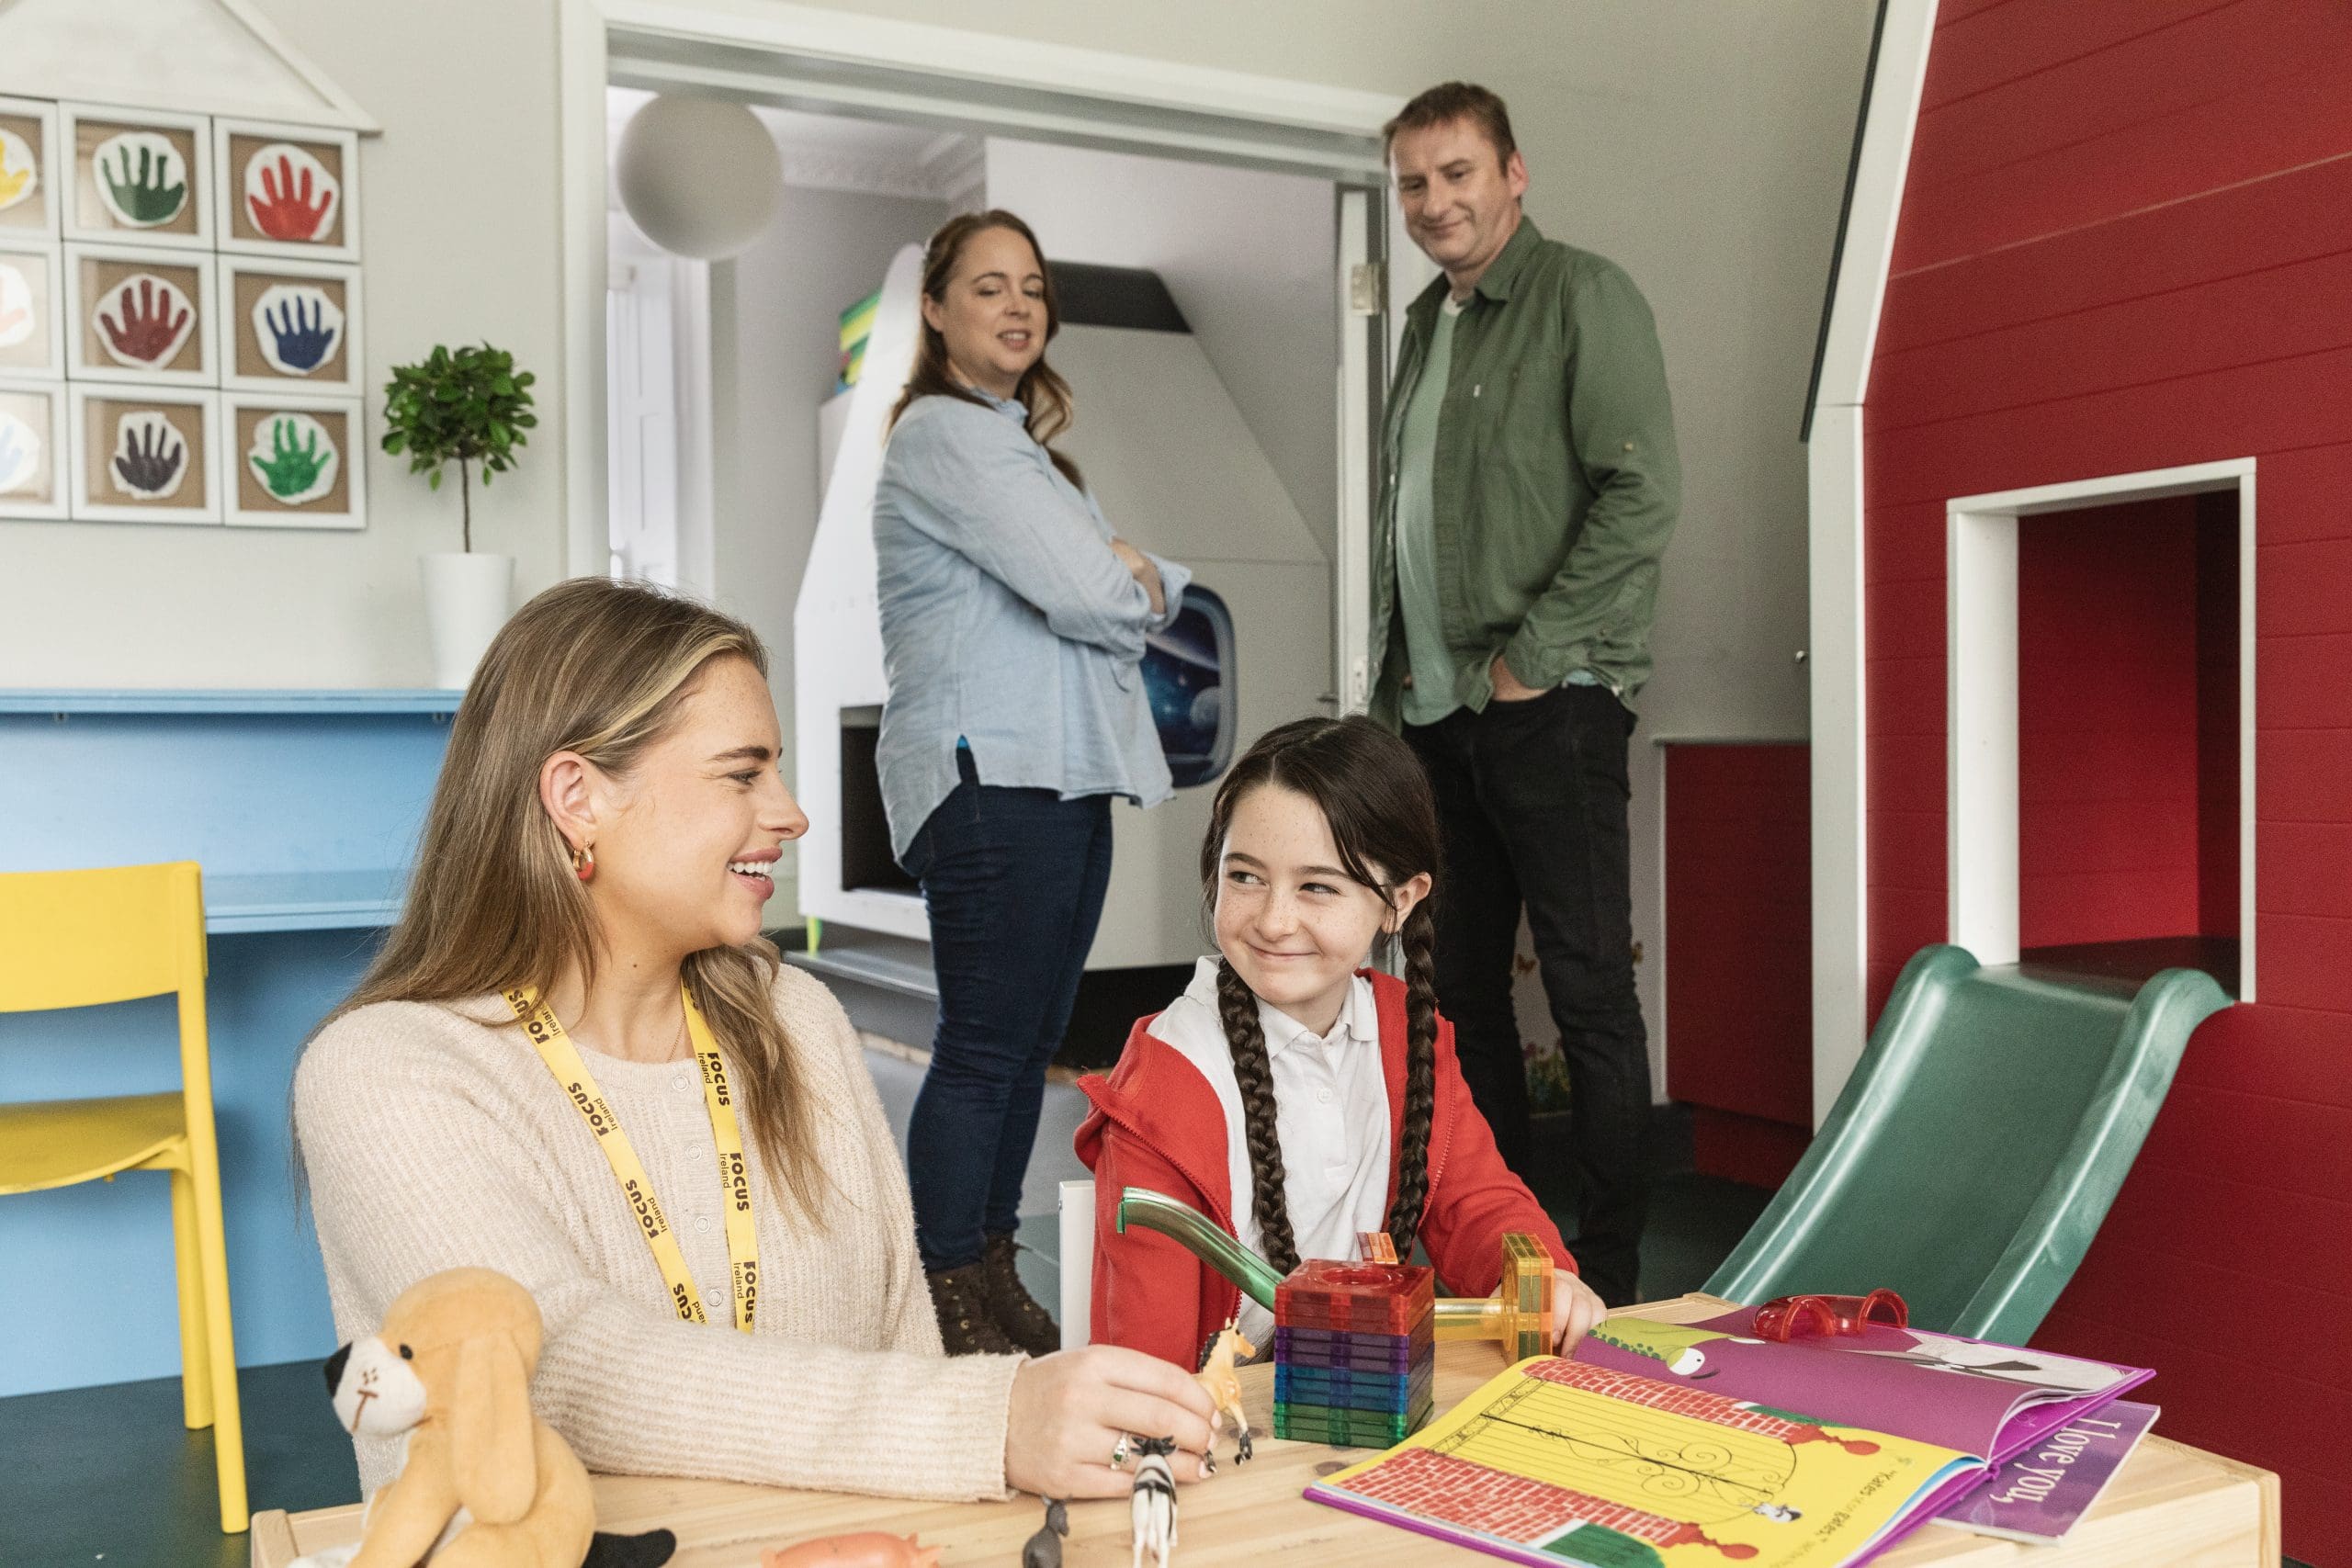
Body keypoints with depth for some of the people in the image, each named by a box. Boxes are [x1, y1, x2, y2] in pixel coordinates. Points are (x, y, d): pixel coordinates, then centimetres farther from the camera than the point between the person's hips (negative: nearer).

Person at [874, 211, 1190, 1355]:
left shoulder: (1018, 439, 24)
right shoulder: (943, 434, -7)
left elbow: (1156, 589, 18)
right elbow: (1089, 596, -17)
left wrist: (1130, 579, -3)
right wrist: (1128, 585, 5)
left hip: (1068, 773, 9)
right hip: (990, 775, -9)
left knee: (1029, 1042, 11)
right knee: (984, 1047, -6)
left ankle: (993, 1278, 20)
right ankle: (952, 1302, 2)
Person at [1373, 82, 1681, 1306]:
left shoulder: (1582, 296, -4)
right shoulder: (1424, 323, 19)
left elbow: (1644, 492, -14)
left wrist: (1530, 655, -15)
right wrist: (1394, 666, 14)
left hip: (1548, 703, -8)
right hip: (1433, 707, 8)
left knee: (1588, 989, -3)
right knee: (1460, 986, 11)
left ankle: (1607, 1272, 6)